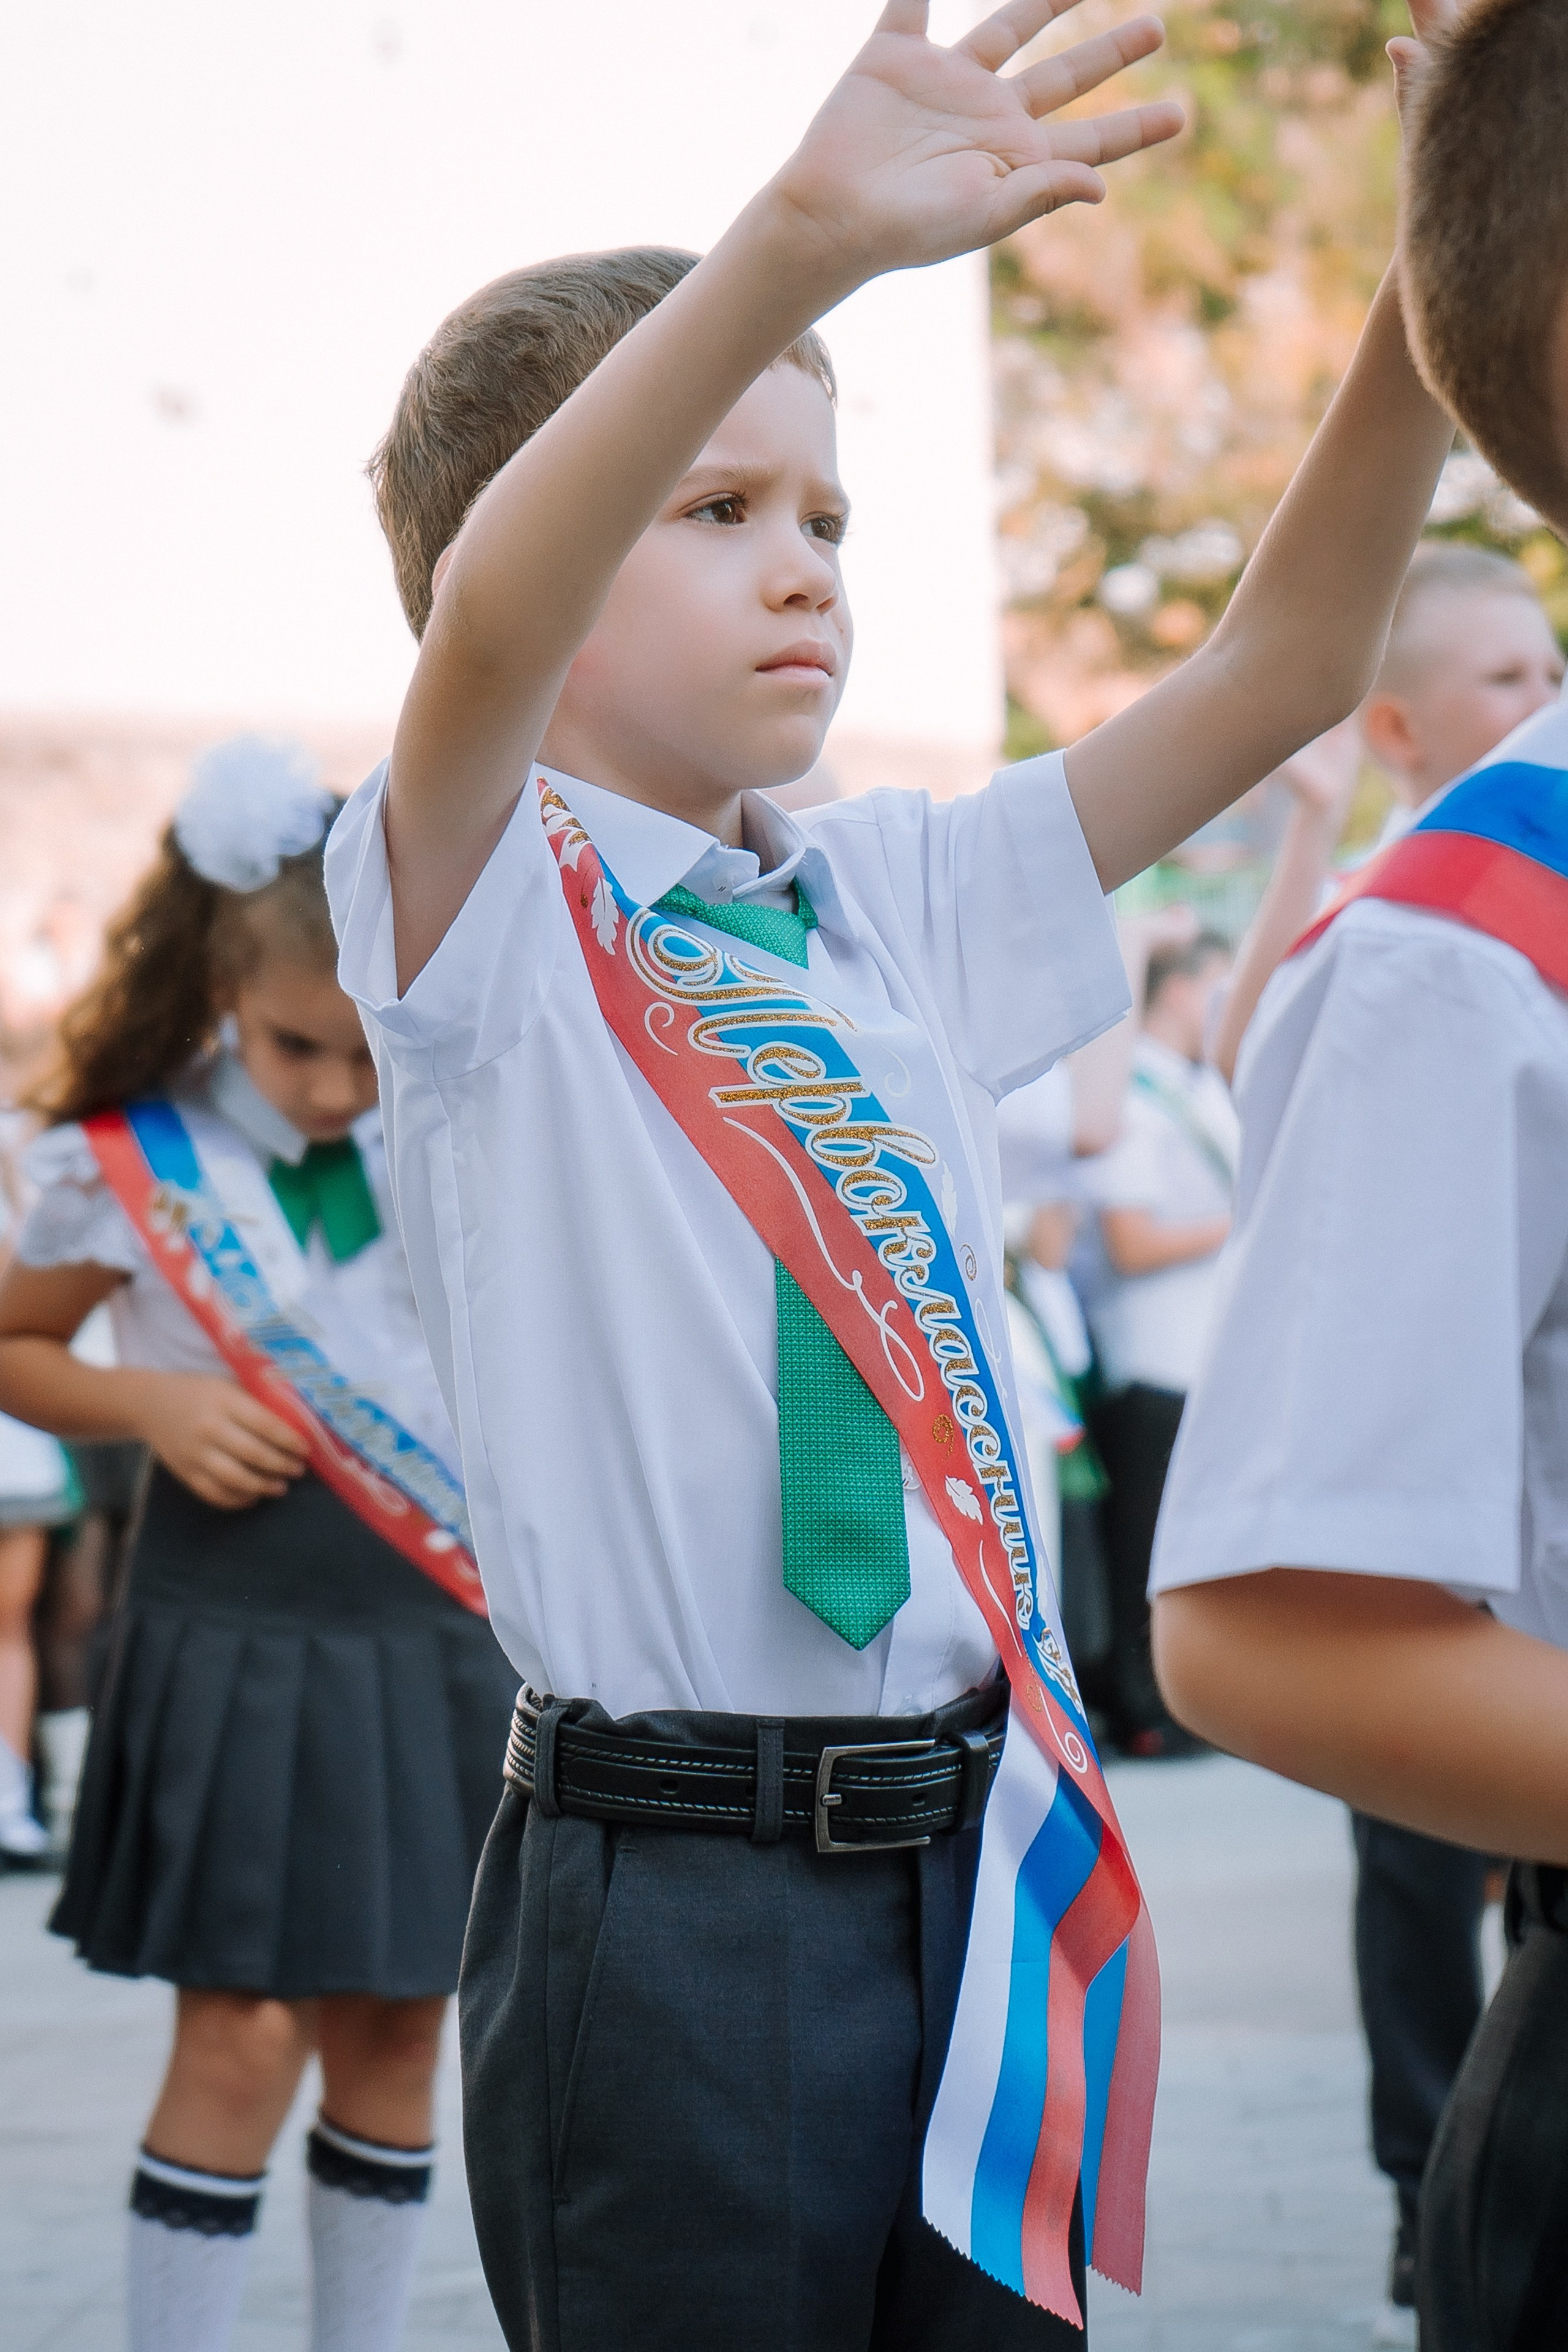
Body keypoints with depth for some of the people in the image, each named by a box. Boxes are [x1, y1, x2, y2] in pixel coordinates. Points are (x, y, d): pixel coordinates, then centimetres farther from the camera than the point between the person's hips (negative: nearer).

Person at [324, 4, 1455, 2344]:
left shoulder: (897, 906, 13)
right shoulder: (481, 911, -4)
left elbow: (1276, 673, 8)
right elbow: (486, 619, -25)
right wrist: (802, 241, -40)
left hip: (984, 1859, 6)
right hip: (676, 1876, -6)